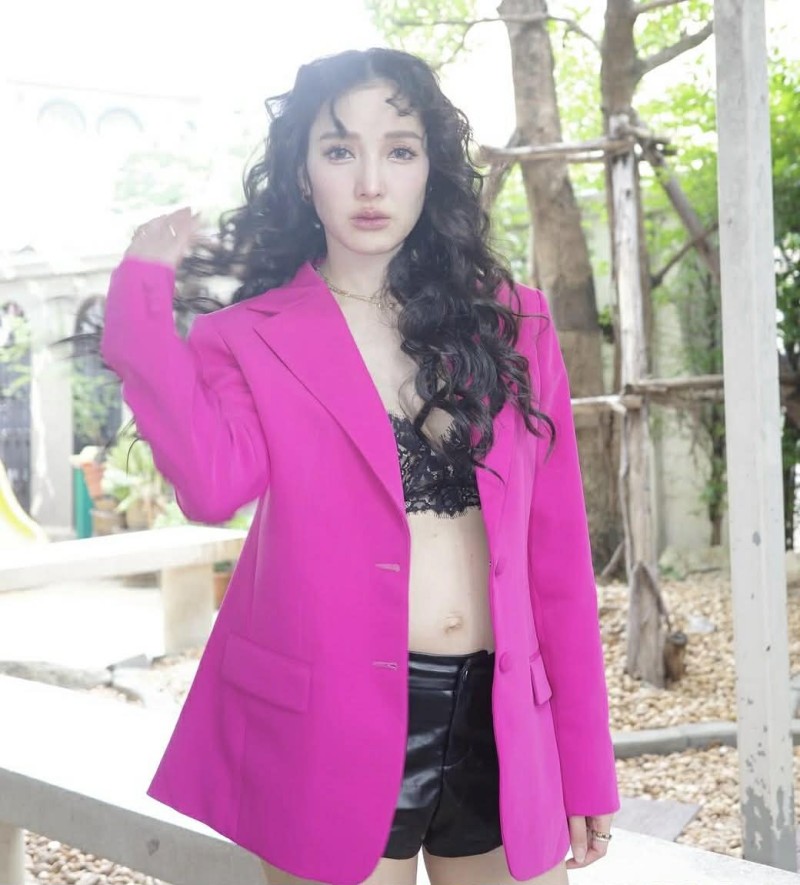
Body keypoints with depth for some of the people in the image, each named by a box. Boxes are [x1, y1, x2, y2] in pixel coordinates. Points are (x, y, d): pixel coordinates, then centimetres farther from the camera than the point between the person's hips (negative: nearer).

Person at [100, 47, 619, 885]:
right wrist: (142, 295, -14)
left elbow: (557, 550, 6)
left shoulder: (511, 323, 6)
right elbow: (215, 485, -19)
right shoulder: (249, 338, 2)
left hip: (502, 727, 3)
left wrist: (584, 764, 6)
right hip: (335, 730, -2)